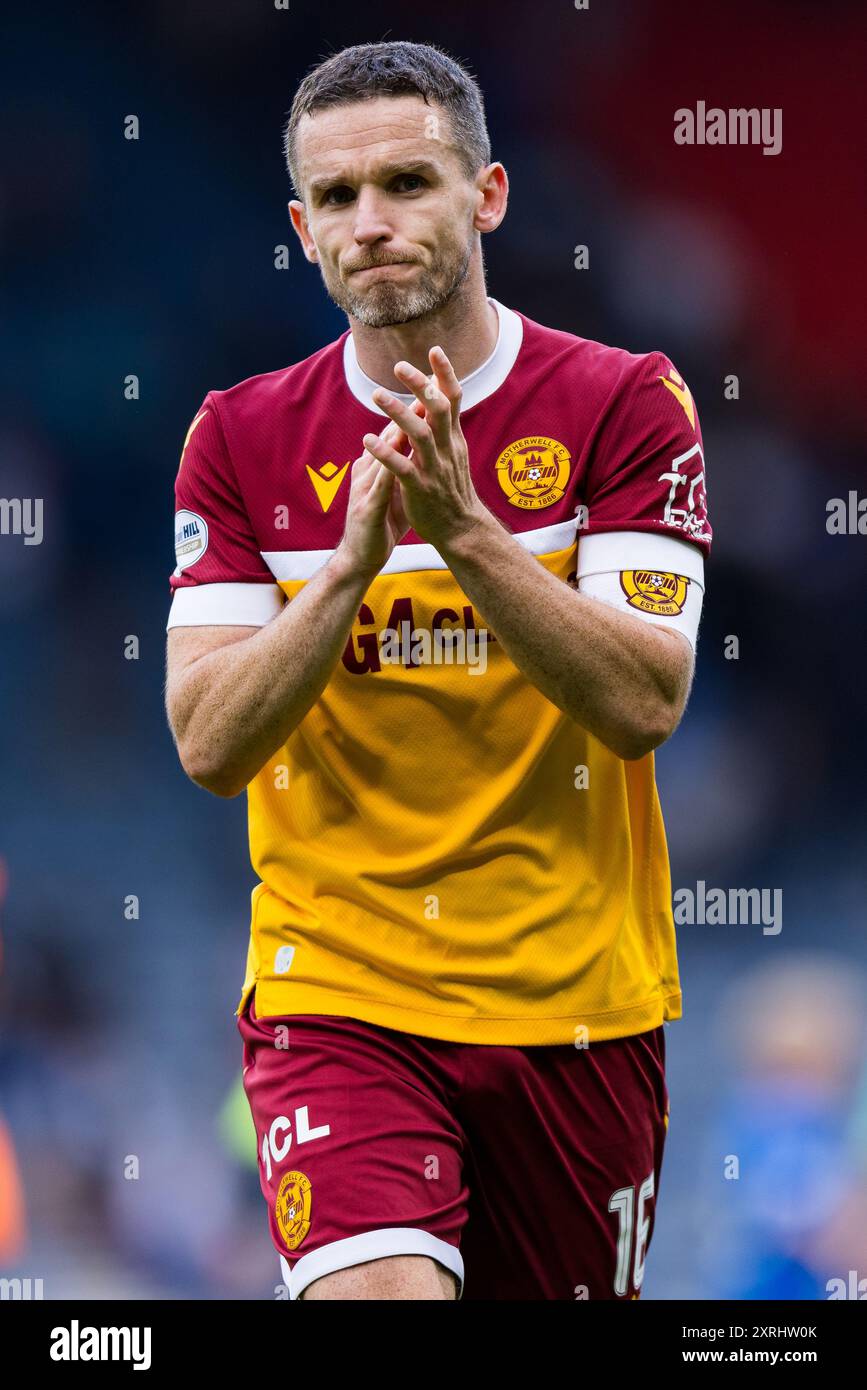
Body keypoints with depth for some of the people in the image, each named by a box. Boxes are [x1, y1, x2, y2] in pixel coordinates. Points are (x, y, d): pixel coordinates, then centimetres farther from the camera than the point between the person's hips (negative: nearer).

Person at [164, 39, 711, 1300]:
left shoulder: (626, 404, -3)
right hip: (333, 995, -1)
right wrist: (352, 559, -22)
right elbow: (209, 745, -8)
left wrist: (466, 535, -25)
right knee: (377, 1292, -26)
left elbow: (644, 705, -14)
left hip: (576, 1004, 1)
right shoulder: (242, 438, 1)